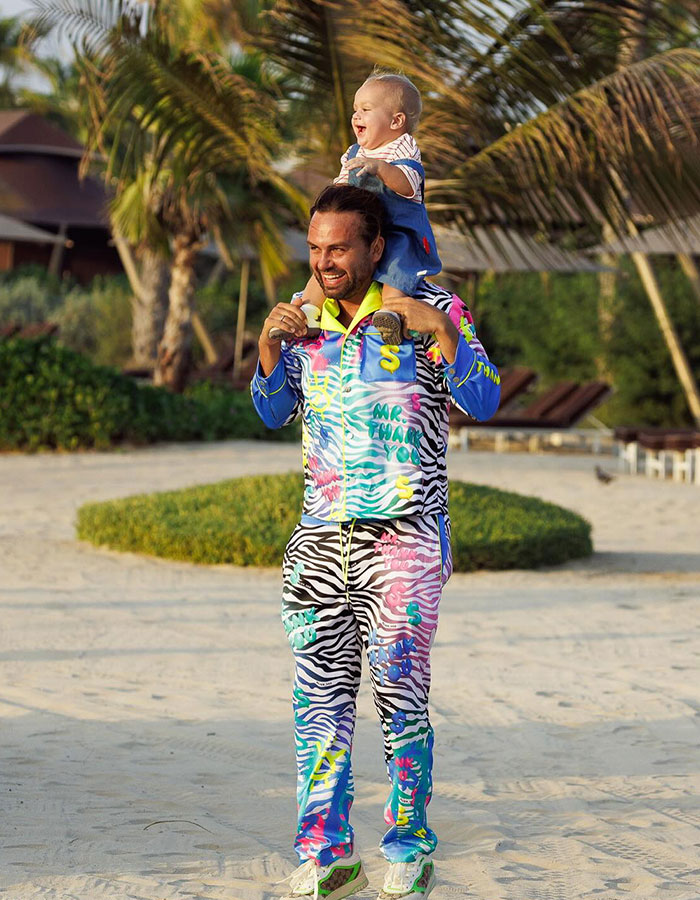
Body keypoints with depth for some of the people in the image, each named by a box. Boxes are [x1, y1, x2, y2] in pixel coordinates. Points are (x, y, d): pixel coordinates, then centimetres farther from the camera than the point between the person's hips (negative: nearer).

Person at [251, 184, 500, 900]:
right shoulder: (306, 314, 11)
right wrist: (269, 344, 2)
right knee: (320, 702, 2)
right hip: (320, 539, 4)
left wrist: (436, 328, -22)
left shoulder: (432, 308, -2)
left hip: (403, 539, -4)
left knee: (400, 700, 0)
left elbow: (484, 402, -10)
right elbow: (274, 413, 18)